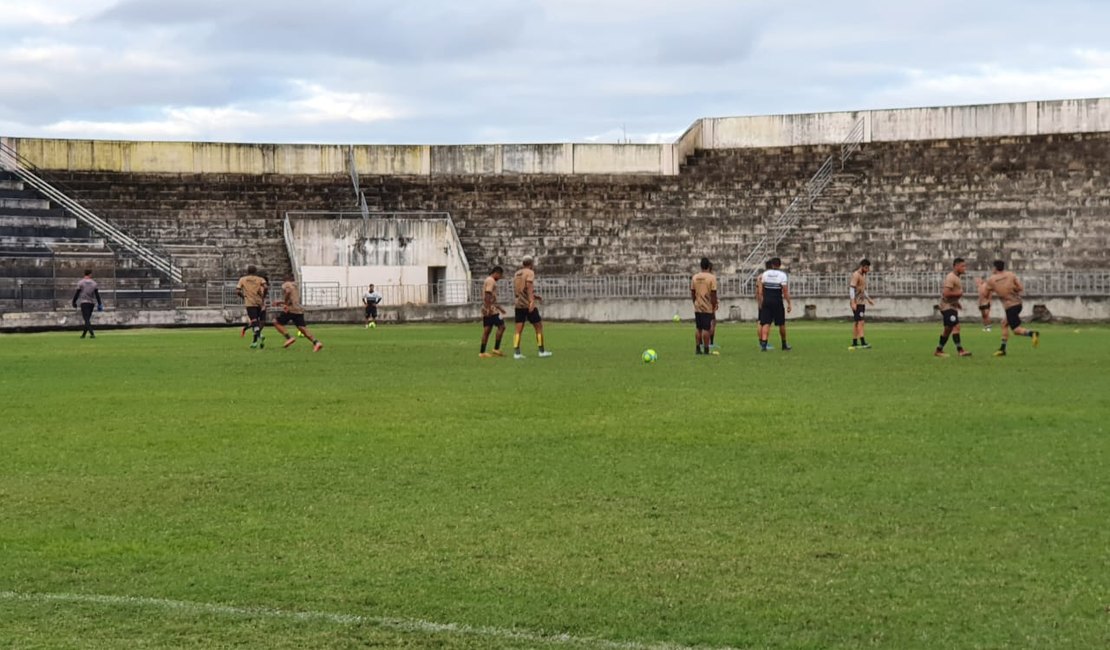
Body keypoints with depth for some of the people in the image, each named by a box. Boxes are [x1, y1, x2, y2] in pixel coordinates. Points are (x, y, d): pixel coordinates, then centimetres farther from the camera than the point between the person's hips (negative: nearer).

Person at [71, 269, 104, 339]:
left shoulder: (81, 282, -3)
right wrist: (99, 304, 5)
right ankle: (83, 334, 20)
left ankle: (92, 334, -25)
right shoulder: (94, 283, 4)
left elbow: (77, 293, -5)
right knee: (87, 319, 14)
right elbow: (97, 294, 3)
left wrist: (74, 302, 4)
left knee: (86, 319, -9)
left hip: (84, 302, -4)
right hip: (92, 302, 4)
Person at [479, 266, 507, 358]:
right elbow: (488, 295, -20)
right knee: (501, 326, -4)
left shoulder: (488, 280, 22)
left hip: (486, 311, 10)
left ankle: (482, 352, 5)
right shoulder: (491, 281, -10)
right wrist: (489, 308, -25)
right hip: (491, 310, -10)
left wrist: (499, 307, 33)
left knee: (486, 330, 7)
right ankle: (496, 349, -5)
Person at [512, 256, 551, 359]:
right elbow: (529, 286, -21)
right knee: (539, 326, 7)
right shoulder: (530, 272, -6)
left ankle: (516, 352, -8)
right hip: (528, 304, -6)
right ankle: (542, 351, 10)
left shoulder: (516, 274, 16)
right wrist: (532, 301, -28)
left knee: (518, 329, 3)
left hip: (518, 304, 6)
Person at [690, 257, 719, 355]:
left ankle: (698, 348, 12)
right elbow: (713, 294, -12)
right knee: (706, 329, -1)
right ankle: (706, 349, 2)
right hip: (708, 308, -5)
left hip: (697, 308, 5)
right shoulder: (712, 277, -10)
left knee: (698, 328, 11)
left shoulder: (694, 277, 5)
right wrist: (715, 305, -3)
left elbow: (692, 293, 9)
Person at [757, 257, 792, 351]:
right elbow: (785, 291, -8)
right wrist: (789, 303, -3)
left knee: (766, 323, -1)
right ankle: (784, 344, 23)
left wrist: (760, 302, 16)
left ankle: (763, 343, -17)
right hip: (777, 301, -2)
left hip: (766, 301, 2)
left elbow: (760, 291, 9)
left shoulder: (765, 274, 5)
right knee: (781, 324, 11)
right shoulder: (782, 275, -6)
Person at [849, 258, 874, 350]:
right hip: (856, 303, -9)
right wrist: (853, 302, -26)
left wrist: (869, 299, 20)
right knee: (860, 322, -14)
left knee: (856, 323, 9)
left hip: (861, 303, 9)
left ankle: (854, 343, 10)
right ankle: (863, 343, -20)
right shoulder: (856, 275, -12)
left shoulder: (863, 276, 17)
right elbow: (852, 289, -19)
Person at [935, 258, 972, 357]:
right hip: (948, 307, -11)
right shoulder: (950, 277, -16)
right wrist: (958, 293, -17)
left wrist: (957, 303, 18)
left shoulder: (956, 278, 16)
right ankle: (960, 350, -24)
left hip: (952, 307, 11)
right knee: (956, 326, -18)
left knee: (948, 329, 13)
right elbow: (946, 293, -26)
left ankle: (938, 351, 21)